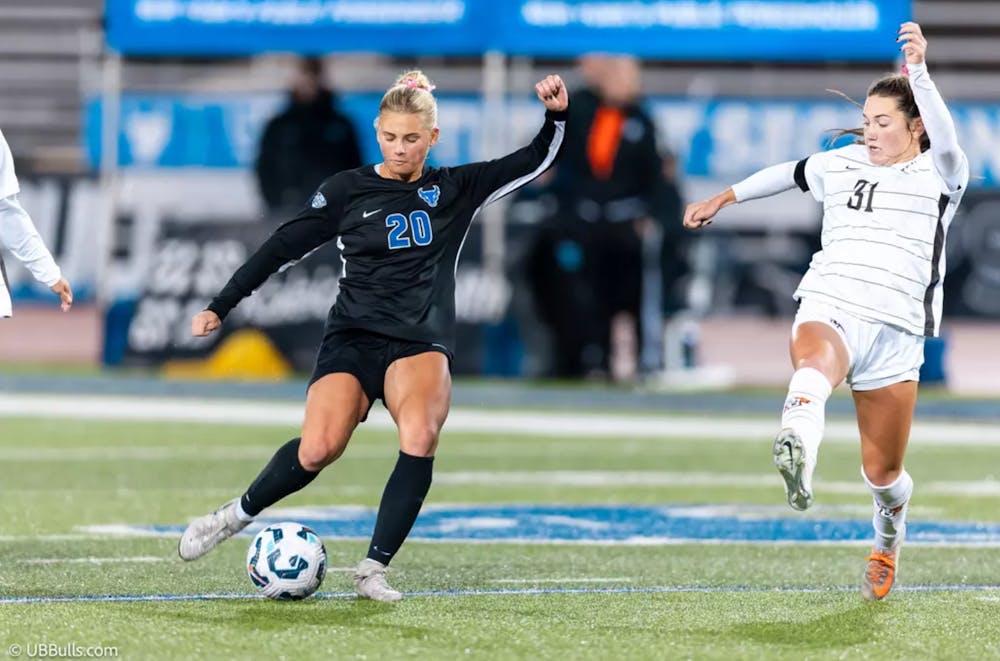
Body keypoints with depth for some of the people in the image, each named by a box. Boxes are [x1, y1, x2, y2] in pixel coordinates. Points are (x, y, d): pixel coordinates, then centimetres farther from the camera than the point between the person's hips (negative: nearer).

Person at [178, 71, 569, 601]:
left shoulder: (456, 190, 9)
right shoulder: (347, 190, 5)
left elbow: (534, 161, 6)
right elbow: (283, 246, 8)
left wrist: (555, 116, -13)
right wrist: (219, 307, 7)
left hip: (422, 343, 1)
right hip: (353, 338, -1)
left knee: (420, 438, -30)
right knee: (317, 451, -24)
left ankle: (372, 570, -22)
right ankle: (237, 515, 3)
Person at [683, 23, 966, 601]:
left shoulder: (939, 178, 3)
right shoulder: (839, 165, 16)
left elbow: (945, 140, -20)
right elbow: (787, 174, 37)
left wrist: (920, 71, -35)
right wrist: (725, 198, 48)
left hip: (895, 332, -1)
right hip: (827, 311, 1)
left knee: (883, 472, 6)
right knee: (815, 367, -38)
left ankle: (888, 542, 41)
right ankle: (798, 452, -72)